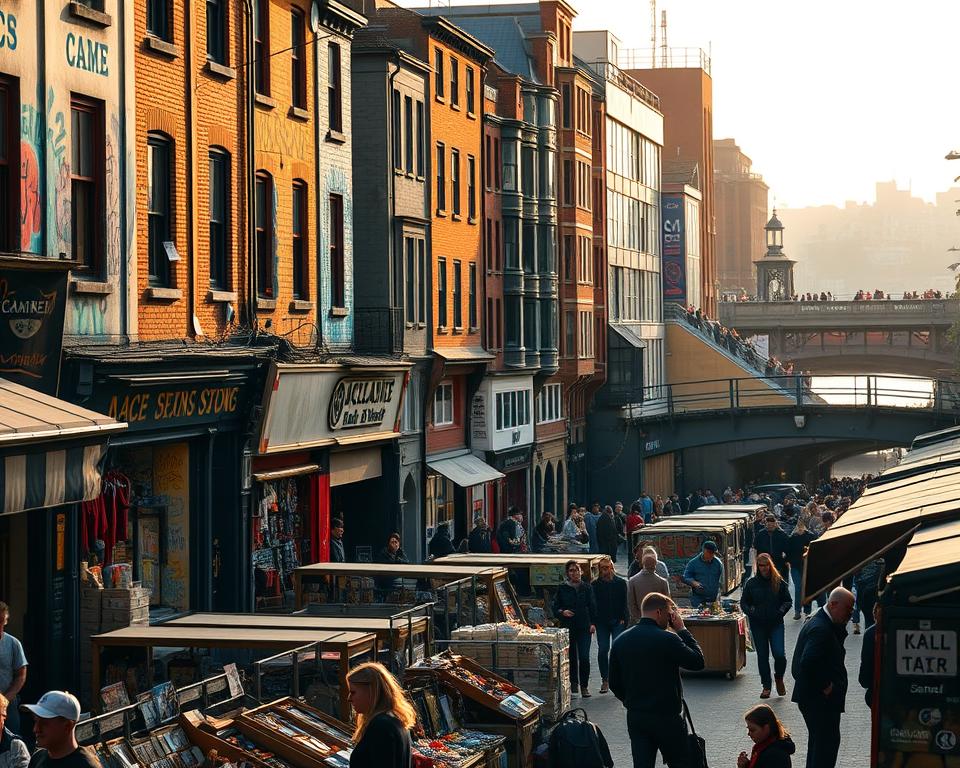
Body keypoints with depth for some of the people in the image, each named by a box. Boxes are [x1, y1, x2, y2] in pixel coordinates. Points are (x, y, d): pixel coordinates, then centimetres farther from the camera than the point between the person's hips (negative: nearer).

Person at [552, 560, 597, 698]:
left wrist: (593, 623, -4)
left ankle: (584, 686, 0)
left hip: (584, 627, -1)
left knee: (584, 657, -9)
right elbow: (555, 608, 7)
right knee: (571, 658, 5)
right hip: (567, 628, 1)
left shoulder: (587, 588, 6)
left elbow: (593, 607, 7)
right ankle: (573, 684, 18)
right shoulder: (562, 589, 5)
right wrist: (562, 612, -14)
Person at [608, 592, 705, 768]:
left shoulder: (620, 641, 3)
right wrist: (682, 630, -3)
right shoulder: (668, 639, -16)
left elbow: (614, 684, 9)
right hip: (666, 717, -5)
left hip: (635, 717, 5)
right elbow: (698, 662, -7)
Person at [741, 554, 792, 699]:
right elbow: (743, 602, 8)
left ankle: (779, 678, 17)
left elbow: (787, 601, 6)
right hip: (758, 625, 1)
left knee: (779, 654, -12)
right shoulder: (751, 583, 2)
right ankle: (766, 686, 15)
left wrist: (780, 613, -10)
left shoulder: (779, 582, 0)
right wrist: (752, 613, -8)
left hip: (776, 624, -1)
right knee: (762, 655, 5)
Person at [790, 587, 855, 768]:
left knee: (819, 740, 21)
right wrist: (825, 686, -21)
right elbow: (808, 662, -31)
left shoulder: (816, 621, 11)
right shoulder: (821, 628, -22)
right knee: (828, 741, -7)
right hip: (820, 699, -11)